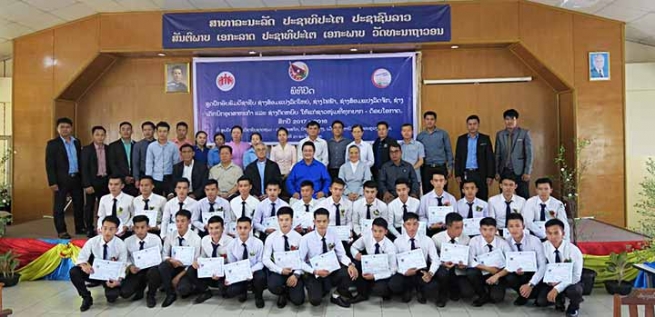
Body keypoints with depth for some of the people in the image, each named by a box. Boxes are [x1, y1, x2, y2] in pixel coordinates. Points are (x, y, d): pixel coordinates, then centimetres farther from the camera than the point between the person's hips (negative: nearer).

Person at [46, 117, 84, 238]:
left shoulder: (77, 142, 10)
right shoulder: (52, 144, -5)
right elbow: (49, 165, -8)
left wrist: (83, 177, 9)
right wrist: (52, 182, -14)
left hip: (77, 178, 5)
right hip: (61, 180, -5)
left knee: (79, 204, 12)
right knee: (59, 206, 4)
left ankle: (80, 228, 23)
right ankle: (61, 231, 12)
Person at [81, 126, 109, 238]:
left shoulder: (108, 149, 5)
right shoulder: (86, 149, -5)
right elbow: (84, 168, -8)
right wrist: (87, 185, -13)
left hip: (105, 181, 3)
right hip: (92, 181, -3)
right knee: (90, 206, 5)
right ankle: (89, 229, 15)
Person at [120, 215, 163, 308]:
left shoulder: (155, 239, -10)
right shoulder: (128, 241, -6)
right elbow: (126, 258, 7)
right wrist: (130, 266, -15)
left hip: (151, 269, -2)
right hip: (136, 271, 2)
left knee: (154, 272, -39)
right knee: (124, 293, -19)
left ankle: (150, 296, -6)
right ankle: (140, 288, 20)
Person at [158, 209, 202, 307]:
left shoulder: (195, 238, -12)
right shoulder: (170, 236, -3)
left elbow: (195, 262, -10)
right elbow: (164, 255, 2)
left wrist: (179, 276, -16)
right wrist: (171, 260, -22)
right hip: (173, 266, 3)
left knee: (182, 289, -31)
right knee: (163, 266, -30)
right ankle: (170, 294, -12)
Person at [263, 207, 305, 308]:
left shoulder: (298, 237, -4)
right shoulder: (271, 238, -4)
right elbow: (266, 259, -5)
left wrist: (296, 274, -18)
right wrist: (281, 270, -16)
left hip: (294, 271, 0)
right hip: (278, 272, 0)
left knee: (298, 300, -19)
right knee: (273, 286, -33)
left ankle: (288, 292, 20)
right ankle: (283, 294, 6)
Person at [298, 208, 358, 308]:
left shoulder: (333, 235, -7)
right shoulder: (306, 239, -15)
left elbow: (341, 254, -7)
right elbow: (301, 261, -11)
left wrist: (350, 264, -28)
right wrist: (314, 271, -25)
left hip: (332, 271, 3)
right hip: (314, 274, -2)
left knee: (351, 272, -27)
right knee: (315, 300, -27)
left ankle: (336, 296, 2)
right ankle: (322, 289, 12)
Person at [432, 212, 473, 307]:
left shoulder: (466, 239, -7)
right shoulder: (436, 238, -13)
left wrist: (464, 264, -22)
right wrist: (443, 264, -26)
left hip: (459, 272, 2)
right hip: (443, 269, -1)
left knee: (468, 293, -22)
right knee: (442, 273, -37)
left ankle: (454, 289, 17)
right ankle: (442, 295, -3)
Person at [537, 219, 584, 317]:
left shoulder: (573, 250, -21)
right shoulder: (543, 247, -14)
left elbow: (576, 276, -23)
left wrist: (557, 289, -32)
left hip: (570, 282, -2)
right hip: (552, 281, 2)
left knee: (573, 291, -37)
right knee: (541, 301, -22)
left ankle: (574, 306, 1)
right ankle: (559, 299, 14)